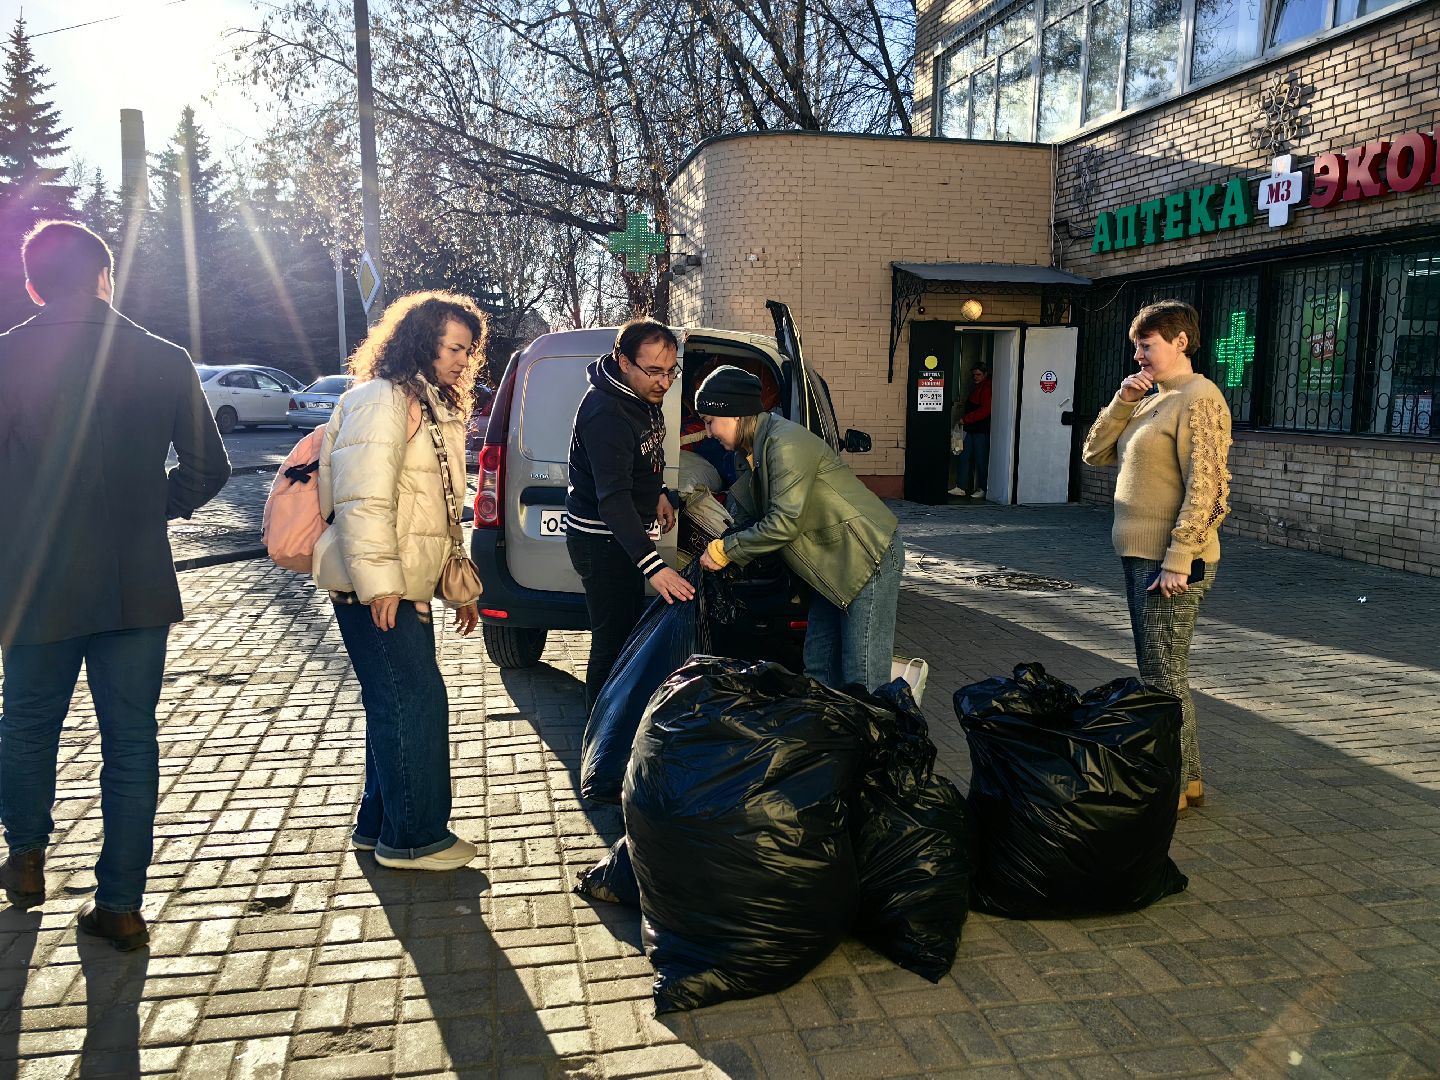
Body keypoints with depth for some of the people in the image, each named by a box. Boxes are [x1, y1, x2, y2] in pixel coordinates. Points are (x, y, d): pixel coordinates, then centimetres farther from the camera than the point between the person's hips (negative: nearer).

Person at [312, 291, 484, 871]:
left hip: (407, 585, 10)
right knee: (416, 701, -6)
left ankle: (379, 824, 26)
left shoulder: (434, 409, 20)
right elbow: (363, 500, -21)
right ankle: (412, 838, 5)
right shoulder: (383, 399, -12)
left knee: (396, 706, 14)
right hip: (375, 588, -10)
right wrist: (379, 583, -26)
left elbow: (439, 512, 23)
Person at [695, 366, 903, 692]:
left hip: (870, 557, -10)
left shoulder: (786, 444, -22)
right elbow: (744, 517, 16)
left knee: (863, 682, -10)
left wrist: (724, 551, -15)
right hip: (834, 566, 10)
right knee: (819, 671, 13)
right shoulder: (752, 451, 10)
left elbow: (785, 523, -25)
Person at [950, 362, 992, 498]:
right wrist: (964, 417, 15)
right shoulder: (976, 388, 21)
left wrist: (965, 419, -17)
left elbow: (984, 410, -19)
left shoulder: (987, 388, -10)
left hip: (982, 430, -10)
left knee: (981, 460, -3)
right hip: (971, 429, 10)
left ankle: (982, 489, 5)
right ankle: (961, 487, 8)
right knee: (963, 457, 6)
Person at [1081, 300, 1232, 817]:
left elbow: (1204, 487, -20)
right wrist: (1122, 401, 2)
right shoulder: (1151, 402, 16)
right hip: (1140, 556, 10)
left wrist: (1176, 560, -23)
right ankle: (1186, 776, 27)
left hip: (1171, 562, -10)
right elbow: (1095, 453, 14)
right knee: (1158, 672, 16)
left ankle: (1175, 787, 9)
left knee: (1163, 676, -3)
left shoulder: (1198, 398, -13)